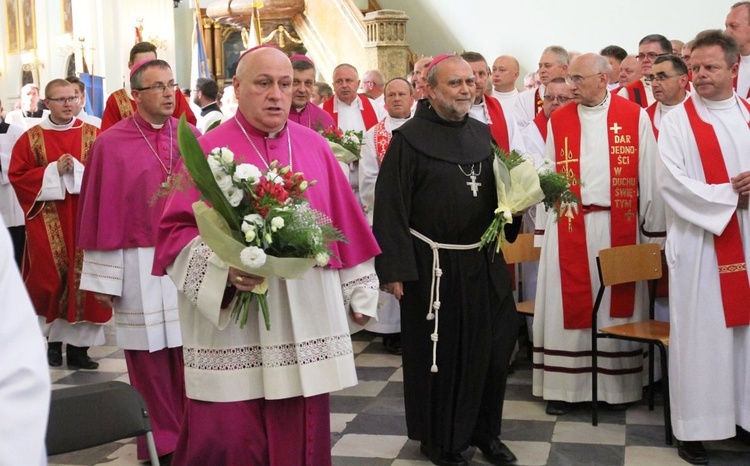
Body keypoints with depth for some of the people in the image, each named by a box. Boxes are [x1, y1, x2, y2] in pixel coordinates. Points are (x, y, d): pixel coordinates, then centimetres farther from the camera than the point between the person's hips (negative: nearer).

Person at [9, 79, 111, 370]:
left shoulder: (93, 135, 6)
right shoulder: (31, 138, 5)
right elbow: (17, 175, 1)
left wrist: (77, 169, -14)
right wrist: (54, 170, -10)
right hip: (48, 223, 0)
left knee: (83, 277, -2)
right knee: (52, 278, -3)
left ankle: (78, 344, 5)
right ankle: (54, 340, 13)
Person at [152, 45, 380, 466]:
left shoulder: (316, 148, 9)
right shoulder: (208, 151, -4)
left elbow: (345, 225, 13)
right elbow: (177, 230, -8)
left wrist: (359, 291, 13)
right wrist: (222, 267, -24)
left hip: (304, 323, 4)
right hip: (231, 327, -3)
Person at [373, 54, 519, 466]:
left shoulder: (482, 133, 9)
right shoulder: (409, 138, -8)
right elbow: (390, 205, -12)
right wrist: (393, 268, -16)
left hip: (483, 262, 5)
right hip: (432, 266, -5)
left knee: (493, 349, 10)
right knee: (437, 354, 7)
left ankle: (484, 431, 30)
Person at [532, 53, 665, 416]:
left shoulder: (635, 117, 0)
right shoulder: (558, 120, 6)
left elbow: (648, 176, 0)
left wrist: (653, 232, -1)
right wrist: (543, 232, 3)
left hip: (619, 228, -1)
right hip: (569, 228, 1)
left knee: (617, 303, 6)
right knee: (568, 307, 3)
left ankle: (617, 384, 18)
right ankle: (566, 385, 11)